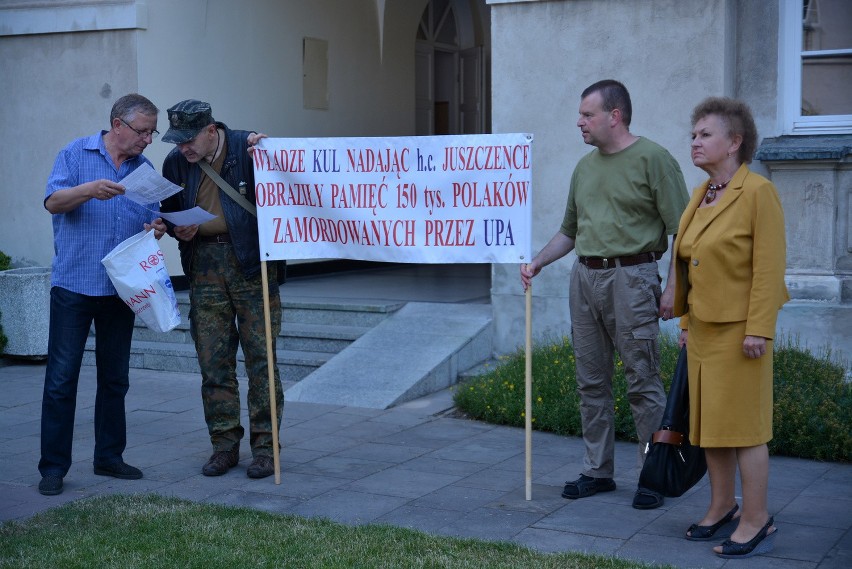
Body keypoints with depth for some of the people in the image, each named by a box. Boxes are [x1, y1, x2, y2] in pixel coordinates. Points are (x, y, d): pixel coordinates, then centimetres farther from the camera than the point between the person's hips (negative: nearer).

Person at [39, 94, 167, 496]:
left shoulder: (144, 169, 12)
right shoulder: (76, 154, 0)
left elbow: (151, 220, 16)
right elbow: (53, 202, -12)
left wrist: (155, 229, -7)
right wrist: (90, 190, -29)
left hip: (121, 289, 5)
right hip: (74, 285, -5)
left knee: (115, 378, 11)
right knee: (61, 378, -4)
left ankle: (109, 456, 22)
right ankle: (53, 466, 1)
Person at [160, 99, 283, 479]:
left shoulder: (246, 148, -7)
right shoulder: (176, 163, 6)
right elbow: (170, 213, 18)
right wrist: (179, 230, -4)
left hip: (250, 262, -4)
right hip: (204, 265, 4)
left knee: (260, 356, -1)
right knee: (213, 361, 6)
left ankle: (264, 445, 8)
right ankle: (224, 444, 16)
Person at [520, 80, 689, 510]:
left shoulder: (652, 159, -6)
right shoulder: (585, 166, 16)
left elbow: (682, 230, -9)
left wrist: (673, 288, -14)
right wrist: (537, 263, 11)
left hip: (631, 278, -7)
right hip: (584, 278, 7)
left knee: (643, 383, -3)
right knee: (591, 382, 11)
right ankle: (597, 471, 20)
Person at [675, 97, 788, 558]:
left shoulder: (758, 192, -12)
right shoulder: (701, 196, 12)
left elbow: (770, 266, -17)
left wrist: (758, 330, -20)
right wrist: (686, 320, 15)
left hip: (739, 329, -8)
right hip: (703, 328, 8)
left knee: (743, 423, -3)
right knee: (707, 421, 13)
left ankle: (756, 520, 7)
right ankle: (722, 507, 25)